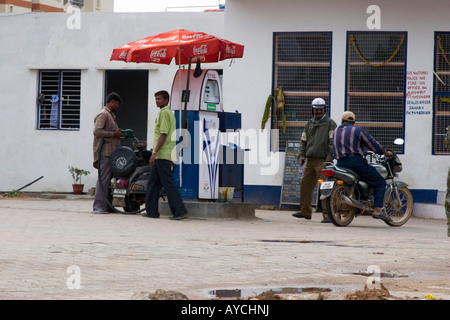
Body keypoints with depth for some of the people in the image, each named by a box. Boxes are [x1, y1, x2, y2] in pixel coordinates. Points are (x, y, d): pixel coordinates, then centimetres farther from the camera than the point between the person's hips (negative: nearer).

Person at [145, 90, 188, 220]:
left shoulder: (164, 113, -11)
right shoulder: (169, 113, 19)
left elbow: (163, 135, -19)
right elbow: (171, 135, 22)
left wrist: (154, 153, -22)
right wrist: (172, 157, 24)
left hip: (162, 155, -10)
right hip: (164, 155, 10)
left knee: (168, 183, -9)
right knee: (153, 183, 11)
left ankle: (180, 211, -11)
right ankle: (151, 211, 13)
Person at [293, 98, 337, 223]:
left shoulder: (330, 123, 1)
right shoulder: (309, 124, 19)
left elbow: (333, 142, -8)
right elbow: (303, 141, 21)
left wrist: (330, 156, -18)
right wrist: (301, 156, 7)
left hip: (323, 161, -7)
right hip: (310, 160, 7)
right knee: (305, 185, 8)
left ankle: (327, 214, -12)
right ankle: (305, 212, 20)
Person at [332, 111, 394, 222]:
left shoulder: (336, 131, 19)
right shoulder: (357, 130, 1)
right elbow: (372, 143, 1)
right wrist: (385, 152, 13)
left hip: (340, 163, 6)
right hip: (356, 161, -6)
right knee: (380, 182, -1)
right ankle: (377, 210, -17)